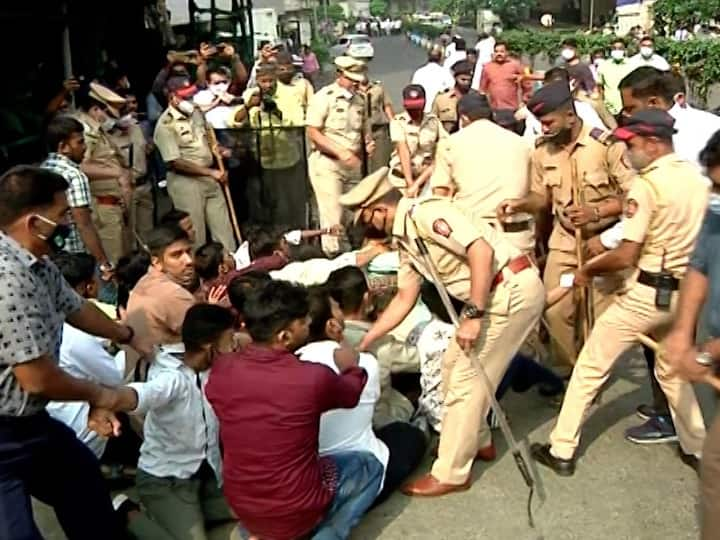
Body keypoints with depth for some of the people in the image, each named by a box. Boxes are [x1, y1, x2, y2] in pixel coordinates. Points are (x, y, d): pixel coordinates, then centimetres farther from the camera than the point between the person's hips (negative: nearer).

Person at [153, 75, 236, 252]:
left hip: (209, 178, 7)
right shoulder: (165, 124, -16)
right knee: (195, 233, 1)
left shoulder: (196, 113, 7)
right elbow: (175, 162, -20)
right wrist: (211, 172, -18)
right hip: (185, 181, -7)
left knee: (223, 228, 10)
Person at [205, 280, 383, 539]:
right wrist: (350, 367, 21)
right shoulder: (313, 378, -24)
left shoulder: (221, 370, -13)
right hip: (296, 511, -4)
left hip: (240, 507, 5)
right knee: (370, 465, 17)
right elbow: (351, 395, 0)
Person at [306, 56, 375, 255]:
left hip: (353, 165, 6)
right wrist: (341, 152, -20)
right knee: (333, 214, -8)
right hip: (327, 164, -6)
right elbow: (313, 132, -12)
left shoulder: (359, 100, 12)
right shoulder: (324, 97, -8)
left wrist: (368, 142, -1)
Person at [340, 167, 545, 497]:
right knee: (454, 364, 19)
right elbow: (404, 299, 19)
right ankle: (476, 441, 36)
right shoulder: (406, 240, 13)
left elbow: (482, 251, -26)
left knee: (466, 378, -4)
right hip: (492, 294, 10)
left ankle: (450, 473, 8)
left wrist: (472, 315, -24)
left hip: (514, 289, -10)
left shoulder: (426, 215, -17)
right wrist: (364, 342, 20)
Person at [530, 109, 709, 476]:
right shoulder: (697, 178, 6)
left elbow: (626, 256, -19)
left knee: (590, 365, 3)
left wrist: (588, 269, -3)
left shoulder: (647, 184, -16)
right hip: (684, 291, 7)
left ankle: (562, 451, 8)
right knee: (671, 369, 26)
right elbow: (688, 236, 14)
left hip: (648, 293, -7)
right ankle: (698, 448, 33)